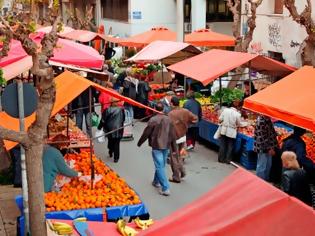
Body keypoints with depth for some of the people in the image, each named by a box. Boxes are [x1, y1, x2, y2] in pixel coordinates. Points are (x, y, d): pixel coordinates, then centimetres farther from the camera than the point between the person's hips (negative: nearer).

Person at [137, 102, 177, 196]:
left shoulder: (153, 120, -14)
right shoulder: (169, 120, 2)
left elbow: (146, 133, -8)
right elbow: (173, 135, 6)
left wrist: (139, 143, 8)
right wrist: (174, 148, 13)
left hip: (156, 146, -6)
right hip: (166, 146, 6)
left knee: (160, 166, -5)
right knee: (161, 165, 21)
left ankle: (165, 188, -10)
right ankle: (156, 181, 40)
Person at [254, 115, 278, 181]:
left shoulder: (267, 119, 7)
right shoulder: (261, 121, -23)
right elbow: (261, 137, -24)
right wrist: (269, 148, -20)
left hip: (268, 147, 10)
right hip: (263, 148, -10)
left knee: (268, 165, 18)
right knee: (262, 167, 1)